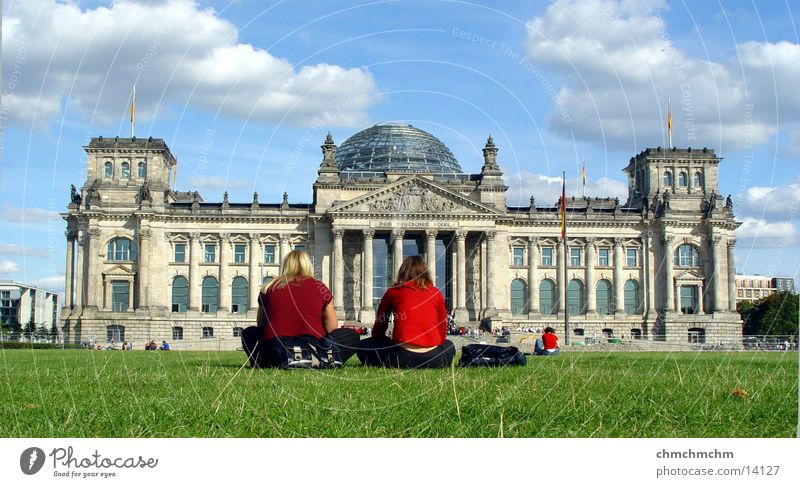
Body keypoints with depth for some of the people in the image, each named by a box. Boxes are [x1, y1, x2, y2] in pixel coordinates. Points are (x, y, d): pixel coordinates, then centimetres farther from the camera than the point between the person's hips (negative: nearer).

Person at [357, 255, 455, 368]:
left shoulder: (393, 292, 10)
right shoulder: (436, 293, 13)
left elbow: (378, 331, 16)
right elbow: (443, 334, 14)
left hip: (404, 358, -2)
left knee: (364, 346, 22)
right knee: (449, 346, 37)